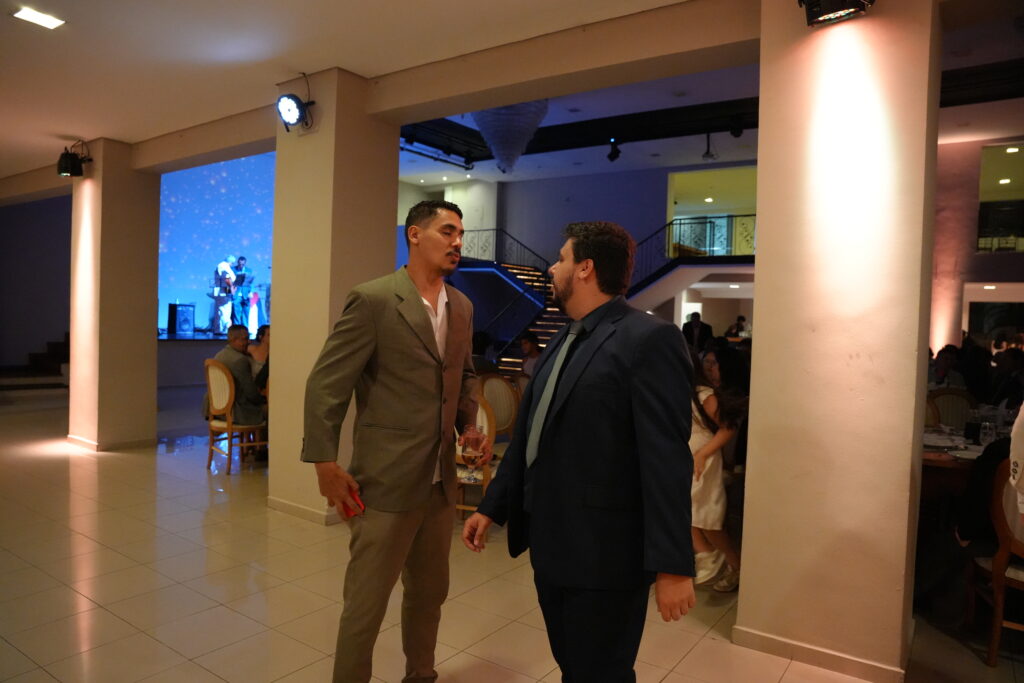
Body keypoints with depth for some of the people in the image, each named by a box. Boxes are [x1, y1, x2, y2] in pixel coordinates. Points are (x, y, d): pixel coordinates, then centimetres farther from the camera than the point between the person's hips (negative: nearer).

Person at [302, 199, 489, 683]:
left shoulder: (463, 307, 7)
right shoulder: (372, 300, -13)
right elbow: (325, 386, -13)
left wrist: (471, 427, 5)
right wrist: (325, 465, -15)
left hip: (441, 481, 7)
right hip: (388, 481, -6)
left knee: (430, 593, 22)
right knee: (365, 604, 7)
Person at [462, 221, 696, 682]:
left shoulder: (649, 339, -15)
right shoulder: (560, 343, 11)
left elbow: (667, 460, -19)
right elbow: (527, 435, 15)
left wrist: (672, 565, -19)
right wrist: (492, 506, 15)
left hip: (603, 552, -7)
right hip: (551, 544, 8)